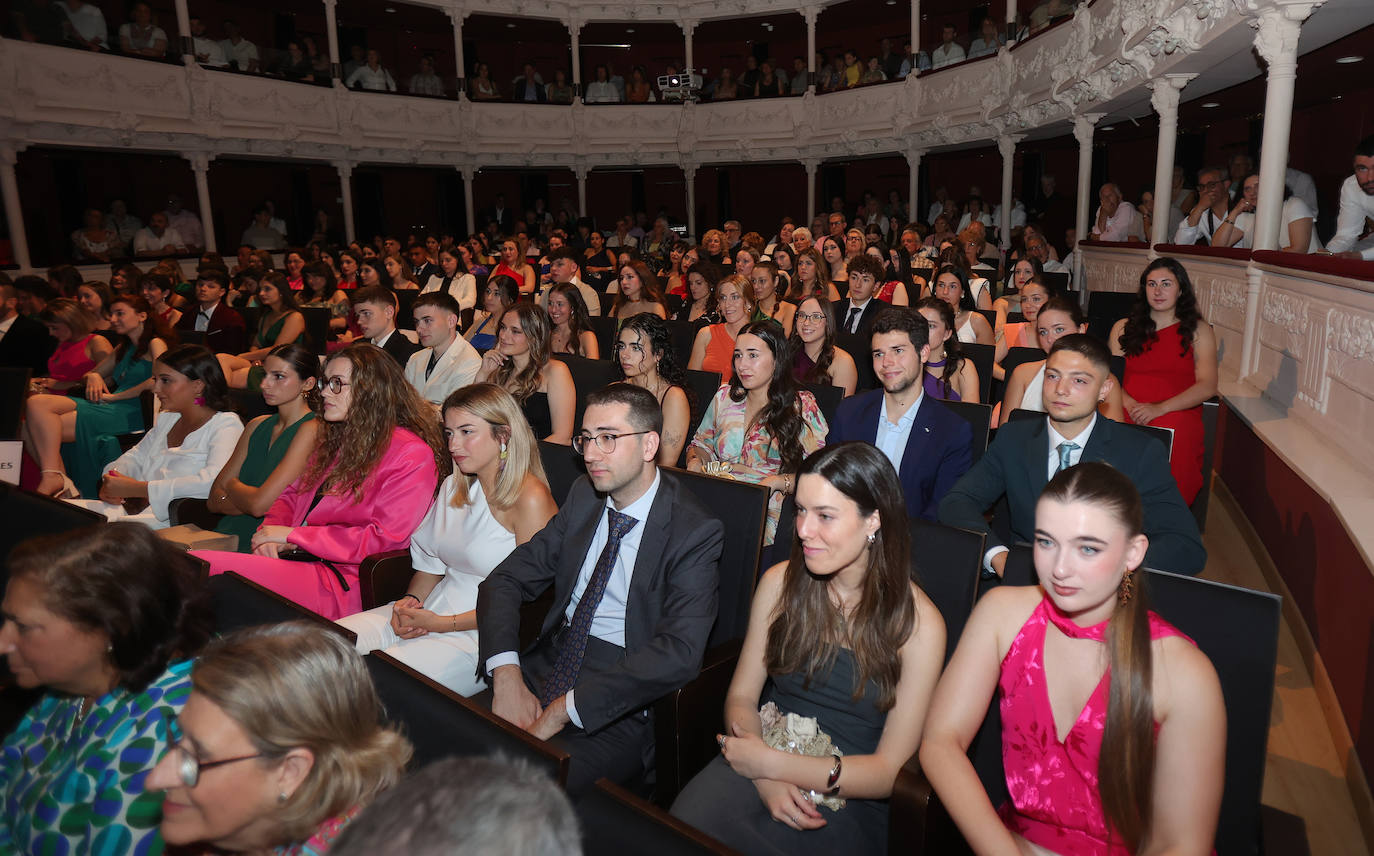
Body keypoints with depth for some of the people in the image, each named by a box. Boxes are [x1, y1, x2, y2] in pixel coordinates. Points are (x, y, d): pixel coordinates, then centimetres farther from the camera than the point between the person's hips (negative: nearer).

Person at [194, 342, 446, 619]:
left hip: (341, 584, -8)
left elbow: (383, 539, -13)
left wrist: (292, 535, -9)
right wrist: (270, 534, 2)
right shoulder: (336, 440, 22)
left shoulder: (413, 455, -6)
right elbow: (293, 494, 26)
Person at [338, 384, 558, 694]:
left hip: (483, 634, -7)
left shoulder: (531, 499, -14)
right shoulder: (453, 487, 13)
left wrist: (443, 623, -14)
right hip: (429, 611, 8)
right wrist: (410, 599, -2)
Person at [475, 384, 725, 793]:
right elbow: (504, 580, 6)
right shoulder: (584, 497, 8)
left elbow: (678, 652, -24)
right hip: (547, 671, 6)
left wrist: (563, 709, -24)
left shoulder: (695, 532, -12)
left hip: (620, 711, -6)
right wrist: (506, 675, -11)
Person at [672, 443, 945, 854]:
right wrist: (766, 780, -15)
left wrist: (772, 763, -16)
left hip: (848, 800, -3)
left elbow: (890, 770, -8)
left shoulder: (918, 623, -10)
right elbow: (741, 696, 4)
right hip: (761, 770, 3)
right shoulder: (780, 583, 0)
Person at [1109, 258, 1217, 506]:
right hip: (1128, 415, 1)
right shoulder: (1123, 328, 20)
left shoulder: (1198, 330, 14)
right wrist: (1130, 404, -9)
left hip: (1178, 414, -1)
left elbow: (1207, 386, 2)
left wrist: (1160, 408, -13)